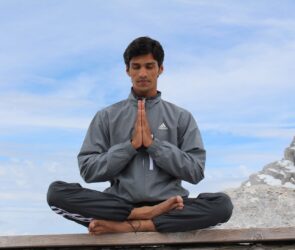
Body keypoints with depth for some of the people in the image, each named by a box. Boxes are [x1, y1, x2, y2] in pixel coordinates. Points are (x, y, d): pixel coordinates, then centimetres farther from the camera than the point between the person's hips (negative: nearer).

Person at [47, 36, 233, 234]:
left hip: (167, 204, 0)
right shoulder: (106, 116, 10)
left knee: (222, 204, -28)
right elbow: (88, 170, 2)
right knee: (57, 192, -24)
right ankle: (148, 214, -24)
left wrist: (153, 143, -8)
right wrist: (131, 145, -8)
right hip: (119, 204, 0)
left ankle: (126, 226, -27)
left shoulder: (181, 117, 10)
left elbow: (195, 171, 1)